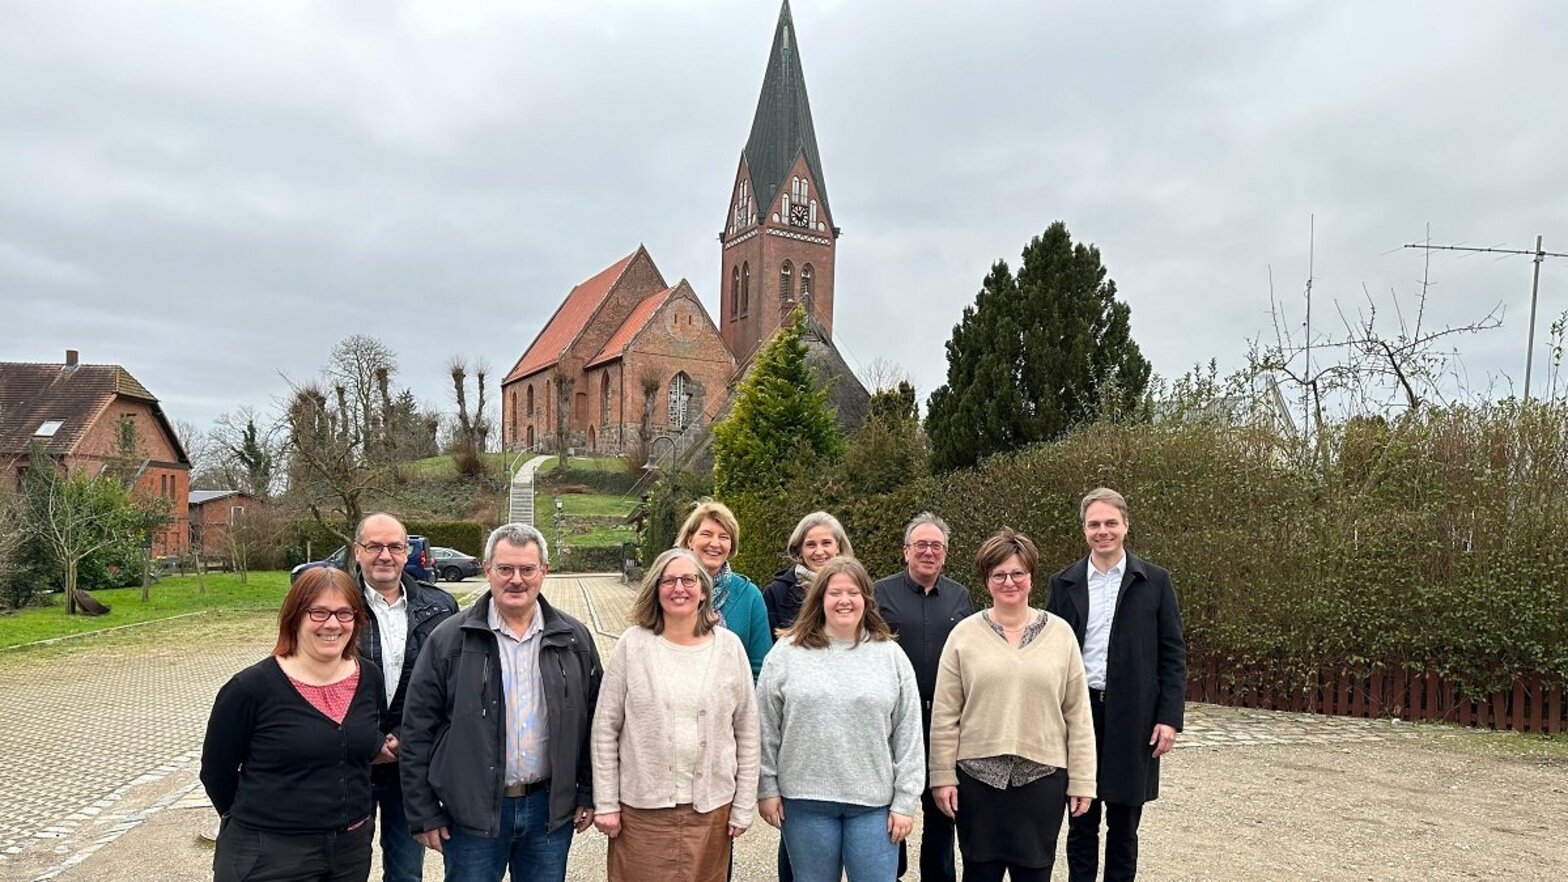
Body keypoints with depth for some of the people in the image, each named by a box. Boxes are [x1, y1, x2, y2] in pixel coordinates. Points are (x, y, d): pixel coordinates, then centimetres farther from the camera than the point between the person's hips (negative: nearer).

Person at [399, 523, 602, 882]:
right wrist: (424, 813, -4)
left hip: (551, 809, 2)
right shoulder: (449, 639, -5)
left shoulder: (575, 639, 3)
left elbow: (592, 722, 8)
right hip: (472, 811, -2)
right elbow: (419, 730, -3)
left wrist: (589, 794, 6)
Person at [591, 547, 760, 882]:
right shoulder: (633, 644, -3)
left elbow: (747, 734, 4)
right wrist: (605, 803, -3)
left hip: (711, 808, 1)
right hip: (641, 807, -1)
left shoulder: (729, 646, 0)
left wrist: (744, 807, 2)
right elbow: (605, 729, 0)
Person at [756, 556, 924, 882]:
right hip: (804, 800, 0)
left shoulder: (891, 656, 3)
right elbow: (766, 729, 3)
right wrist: (767, 788, 1)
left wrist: (905, 801, -1)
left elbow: (909, 735, 2)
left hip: (874, 801, 0)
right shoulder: (787, 653, 1)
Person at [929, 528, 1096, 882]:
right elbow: (945, 714, 1)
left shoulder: (1060, 633, 2)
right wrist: (943, 776, -2)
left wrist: (1081, 780, 0)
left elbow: (1077, 714, 3)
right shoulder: (964, 634, 0)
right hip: (977, 774, 0)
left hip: (1043, 776, 0)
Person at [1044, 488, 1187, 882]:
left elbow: (1173, 654, 0)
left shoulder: (1154, 581, 1)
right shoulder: (1064, 583, 5)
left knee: (1124, 826, 8)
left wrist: (1169, 717, -7)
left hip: (1132, 716, -1)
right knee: (1081, 823, 9)